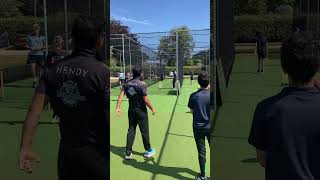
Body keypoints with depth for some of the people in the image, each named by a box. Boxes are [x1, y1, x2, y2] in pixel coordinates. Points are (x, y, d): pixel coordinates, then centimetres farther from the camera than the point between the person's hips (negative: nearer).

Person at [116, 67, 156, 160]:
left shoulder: (127, 84, 2)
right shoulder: (142, 84, -16)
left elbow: (121, 95, -4)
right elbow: (146, 100, -17)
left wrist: (118, 107, -3)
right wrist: (152, 108, -5)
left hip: (131, 110, 5)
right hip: (141, 111, -5)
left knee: (131, 130, 12)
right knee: (144, 131, 9)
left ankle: (128, 153, 14)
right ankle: (148, 151, 25)